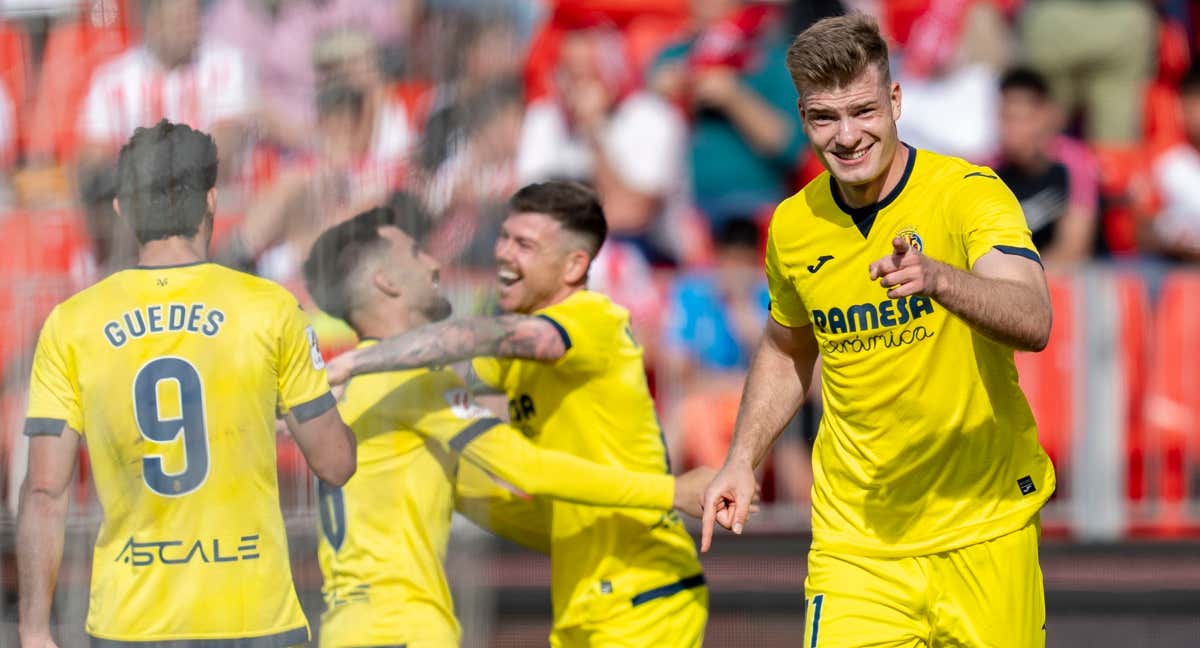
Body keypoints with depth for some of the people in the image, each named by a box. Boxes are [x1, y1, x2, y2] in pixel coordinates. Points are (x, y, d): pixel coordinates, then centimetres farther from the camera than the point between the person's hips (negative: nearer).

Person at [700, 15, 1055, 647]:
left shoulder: (966, 192, -12)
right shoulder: (792, 226, 2)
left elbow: (1033, 323, -28)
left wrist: (936, 278, -44)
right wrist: (742, 459, 12)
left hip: (986, 527, -2)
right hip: (855, 541, 2)